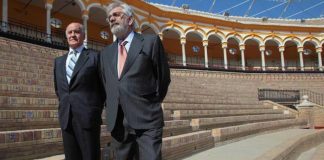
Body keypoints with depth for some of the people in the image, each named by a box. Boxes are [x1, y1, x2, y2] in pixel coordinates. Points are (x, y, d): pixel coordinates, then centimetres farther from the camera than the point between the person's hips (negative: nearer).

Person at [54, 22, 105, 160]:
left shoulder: (94, 57, 1)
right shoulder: (59, 61, 17)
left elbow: (103, 86, 3)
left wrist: (97, 108, 3)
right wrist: (65, 104, 14)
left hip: (88, 116, -5)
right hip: (66, 118, 5)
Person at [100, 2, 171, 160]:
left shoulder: (151, 41, 2)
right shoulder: (106, 52, 16)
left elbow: (163, 77, 4)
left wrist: (151, 106, 7)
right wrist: (111, 109, 11)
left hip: (146, 120, -4)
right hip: (117, 123, 5)